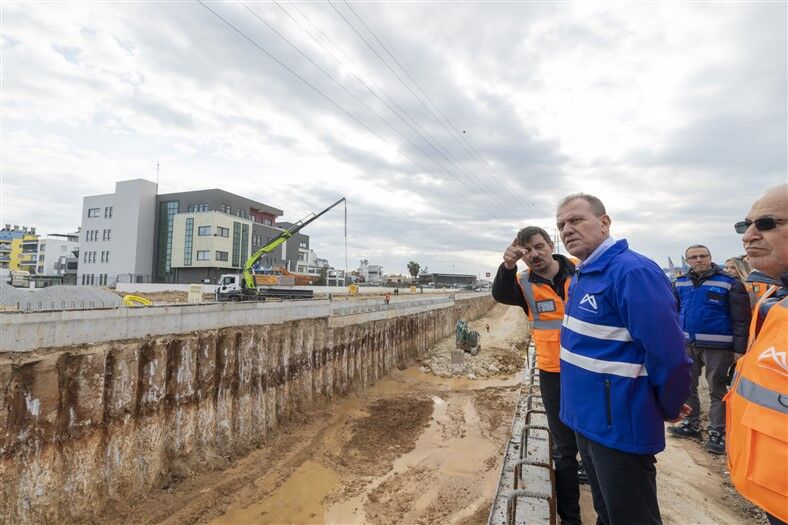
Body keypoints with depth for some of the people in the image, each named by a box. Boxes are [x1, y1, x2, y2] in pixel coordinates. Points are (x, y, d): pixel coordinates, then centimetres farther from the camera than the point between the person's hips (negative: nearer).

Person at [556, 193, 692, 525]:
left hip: (620, 426, -8)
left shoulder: (633, 272, -23)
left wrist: (668, 409, -9)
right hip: (587, 420, 9)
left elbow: (668, 354, -24)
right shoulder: (581, 276, 8)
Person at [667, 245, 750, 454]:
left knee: (717, 389, 7)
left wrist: (739, 349, -10)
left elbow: (741, 320, -8)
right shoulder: (680, 283, 6)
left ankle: (717, 432, 19)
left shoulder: (729, 284, -8)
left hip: (717, 347, -5)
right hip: (686, 345, 5)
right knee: (686, 385, 14)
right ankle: (691, 424, 29)